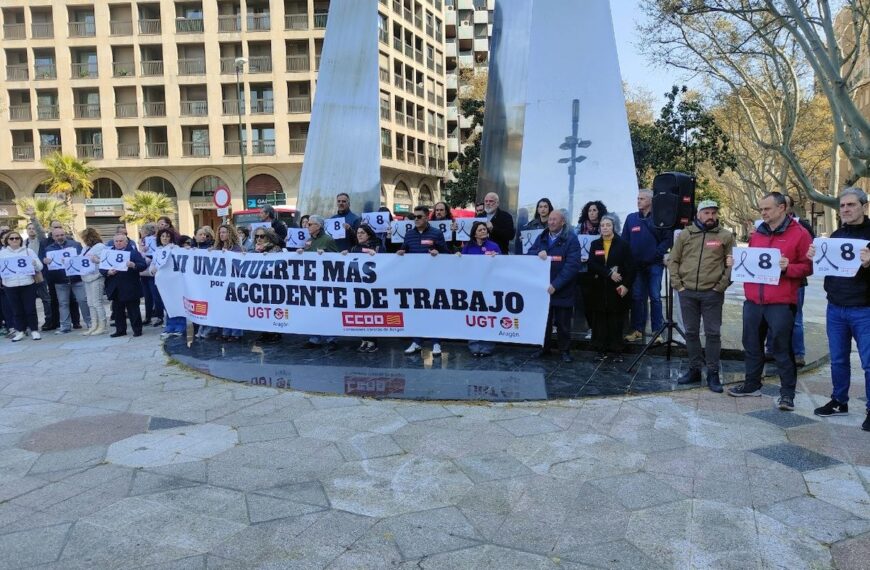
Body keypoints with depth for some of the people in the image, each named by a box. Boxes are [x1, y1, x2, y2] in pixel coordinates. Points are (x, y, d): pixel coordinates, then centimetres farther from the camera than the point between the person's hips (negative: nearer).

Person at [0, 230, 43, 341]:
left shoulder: (28, 251, 7)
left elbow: (40, 266, 4)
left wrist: (34, 263, -17)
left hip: (28, 284, -1)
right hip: (10, 286, 1)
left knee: (30, 308, 1)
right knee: (16, 310, 6)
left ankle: (34, 330, 9)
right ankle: (20, 331, 14)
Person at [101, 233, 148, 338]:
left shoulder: (134, 253, 0)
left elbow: (143, 265, -11)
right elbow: (101, 268, 5)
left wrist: (133, 265, -29)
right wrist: (108, 272, -15)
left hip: (130, 289, -4)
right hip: (115, 289, 4)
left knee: (133, 310, 1)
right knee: (117, 311, 10)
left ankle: (137, 330, 9)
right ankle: (120, 330, 19)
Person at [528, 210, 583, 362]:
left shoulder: (571, 239, -9)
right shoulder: (542, 237, 10)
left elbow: (572, 265, -16)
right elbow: (530, 252, 7)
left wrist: (556, 284, -22)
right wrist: (538, 253, -18)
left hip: (562, 289, -5)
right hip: (542, 286, 5)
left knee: (563, 322, 6)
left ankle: (565, 350, 19)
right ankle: (544, 347, 26)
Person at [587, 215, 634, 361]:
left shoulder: (623, 244, 2)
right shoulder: (594, 245, 9)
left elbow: (630, 267, -3)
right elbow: (592, 265, -5)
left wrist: (626, 285, -13)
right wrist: (609, 273, -16)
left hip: (617, 289, -2)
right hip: (599, 288, 3)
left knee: (616, 321, 0)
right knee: (600, 320, 4)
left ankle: (616, 351, 7)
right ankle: (601, 349, 11)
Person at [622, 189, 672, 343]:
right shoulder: (631, 218, 7)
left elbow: (668, 239, -6)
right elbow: (624, 240, 6)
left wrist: (657, 253, -14)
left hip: (654, 264, -4)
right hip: (636, 265, 4)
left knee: (655, 297, 1)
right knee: (636, 297, 7)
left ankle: (657, 331, 7)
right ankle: (637, 330, 14)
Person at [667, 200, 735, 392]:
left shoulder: (726, 236, 1)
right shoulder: (685, 234, 6)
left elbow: (732, 264, 0)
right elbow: (673, 260, 8)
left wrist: (722, 285, -7)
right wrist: (678, 284, 0)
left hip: (712, 293, -2)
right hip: (687, 293, 2)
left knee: (713, 333, 2)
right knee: (691, 332, 10)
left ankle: (713, 373, 11)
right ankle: (694, 369, 21)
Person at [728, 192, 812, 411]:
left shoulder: (799, 234, -3)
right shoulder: (757, 233, 14)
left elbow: (808, 267, -4)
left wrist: (788, 267, -21)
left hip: (781, 303, -6)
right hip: (753, 300, 6)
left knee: (782, 348, 1)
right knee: (752, 344, 13)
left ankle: (787, 393, 11)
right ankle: (752, 384, 28)